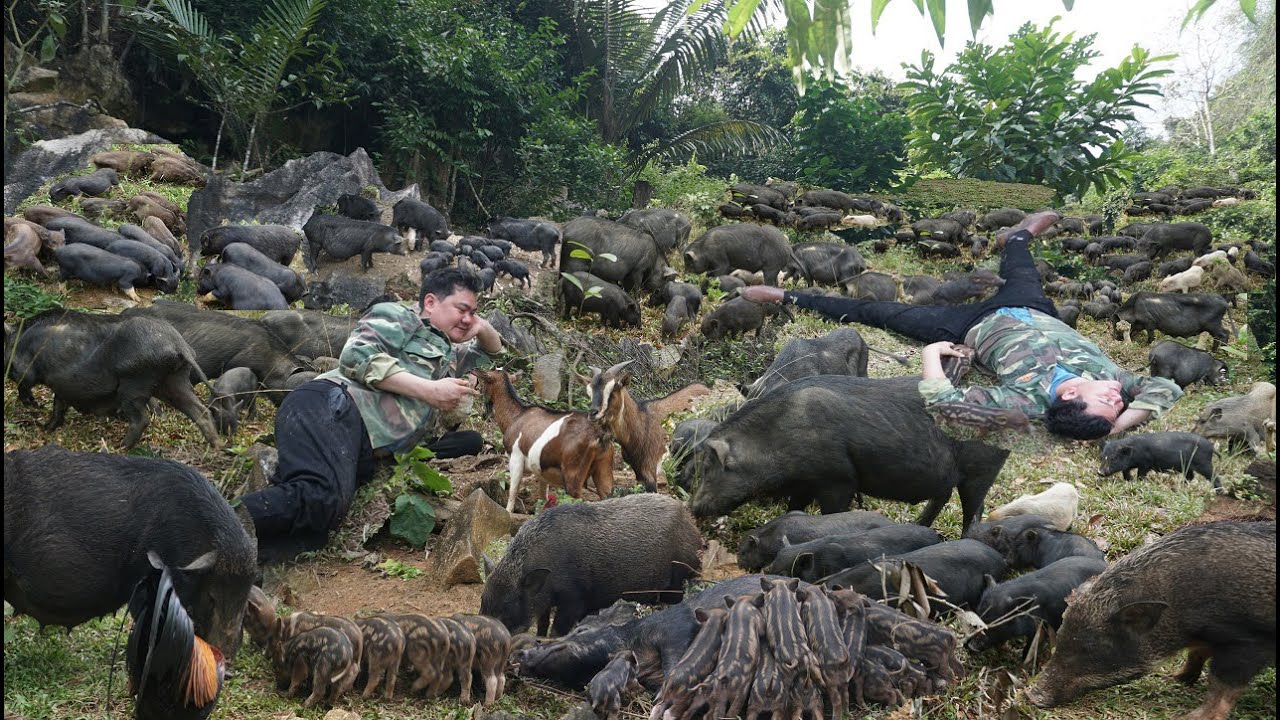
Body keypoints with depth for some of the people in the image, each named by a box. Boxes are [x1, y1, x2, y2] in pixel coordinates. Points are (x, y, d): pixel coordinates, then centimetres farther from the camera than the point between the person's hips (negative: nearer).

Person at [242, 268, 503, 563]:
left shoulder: (449, 354, 41)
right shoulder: (399, 316, 17)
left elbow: (493, 351, 58)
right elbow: (357, 354, -2)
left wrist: (484, 328, 33)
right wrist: (430, 390, -3)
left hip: (363, 453, 7)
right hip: (334, 404, -7)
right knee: (321, 496, -39)